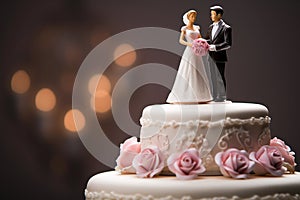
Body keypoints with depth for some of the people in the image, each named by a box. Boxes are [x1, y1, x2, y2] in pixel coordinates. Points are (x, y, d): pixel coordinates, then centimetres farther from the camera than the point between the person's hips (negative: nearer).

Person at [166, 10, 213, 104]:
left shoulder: (197, 28, 15)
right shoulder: (185, 28, 0)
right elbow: (181, 40, -9)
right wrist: (189, 44, -25)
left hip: (197, 54, 6)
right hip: (189, 53, -6)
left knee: (199, 74, 3)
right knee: (188, 74, -7)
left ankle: (199, 96, 5)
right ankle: (185, 96, -5)